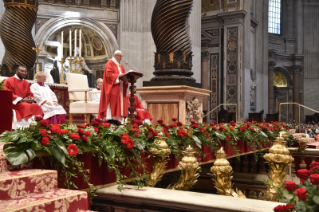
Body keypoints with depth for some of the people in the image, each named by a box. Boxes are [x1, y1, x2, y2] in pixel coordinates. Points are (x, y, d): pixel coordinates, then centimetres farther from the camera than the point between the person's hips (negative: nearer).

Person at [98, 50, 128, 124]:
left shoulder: (121, 66, 24)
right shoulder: (110, 63, 0)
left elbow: (123, 75, 19)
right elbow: (108, 74, -13)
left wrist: (125, 77, -3)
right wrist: (118, 76, -20)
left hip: (120, 90, 8)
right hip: (112, 89, -8)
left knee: (120, 104, 1)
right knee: (112, 103, -14)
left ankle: (119, 121, -1)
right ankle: (110, 120, -17)